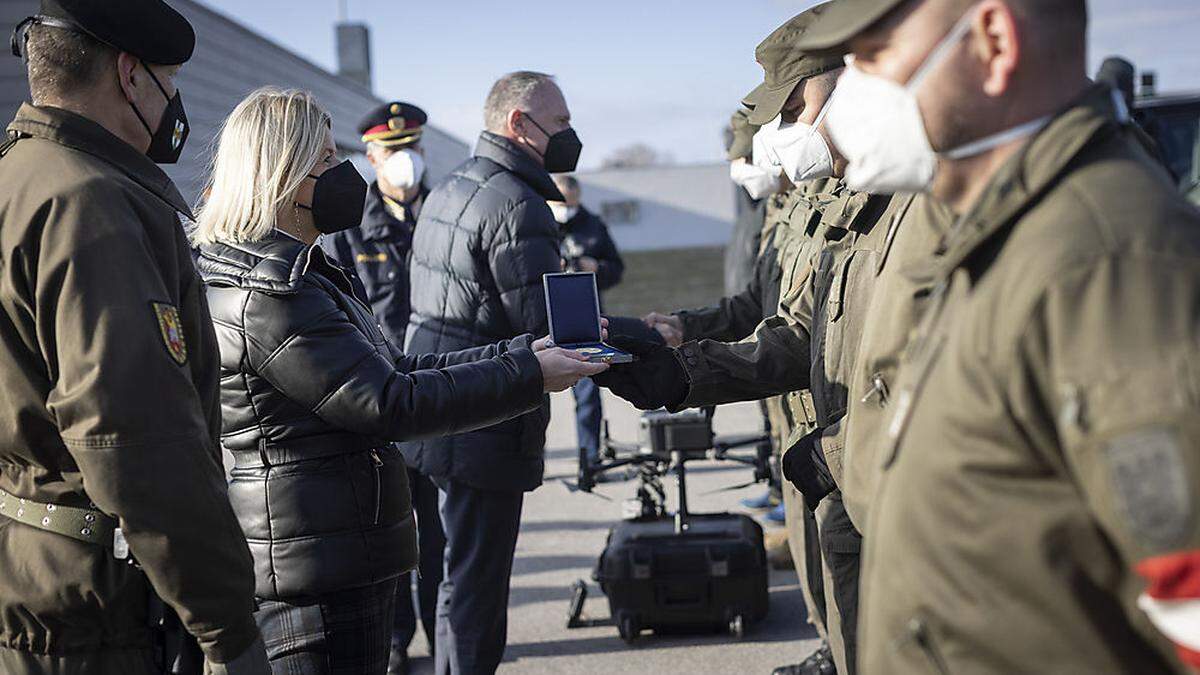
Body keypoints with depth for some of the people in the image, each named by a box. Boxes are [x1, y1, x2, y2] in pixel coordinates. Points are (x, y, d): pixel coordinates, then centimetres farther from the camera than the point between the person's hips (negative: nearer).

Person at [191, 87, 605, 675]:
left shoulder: (294, 275, 16)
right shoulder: (270, 296, -19)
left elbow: (396, 368, 15)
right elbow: (391, 402, -21)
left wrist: (523, 352, 9)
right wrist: (529, 377, -15)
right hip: (312, 574, -10)